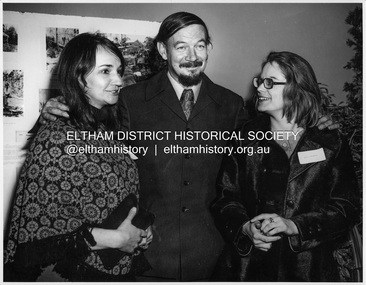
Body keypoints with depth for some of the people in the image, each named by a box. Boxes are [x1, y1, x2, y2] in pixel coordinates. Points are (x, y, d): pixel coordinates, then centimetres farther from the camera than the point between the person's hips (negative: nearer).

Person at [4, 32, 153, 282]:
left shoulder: (112, 130, 1)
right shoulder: (56, 138, -19)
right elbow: (32, 228, -20)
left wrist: (140, 233, -7)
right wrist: (114, 238, -21)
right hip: (80, 271, -6)